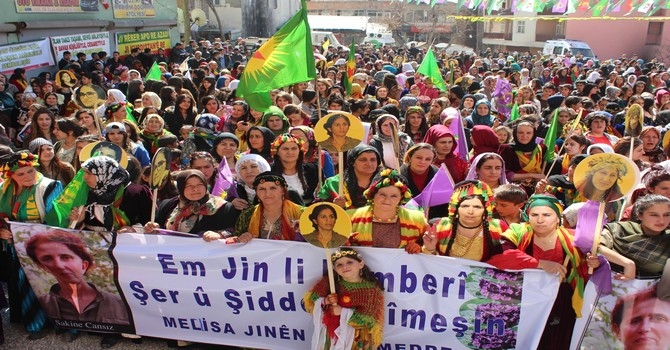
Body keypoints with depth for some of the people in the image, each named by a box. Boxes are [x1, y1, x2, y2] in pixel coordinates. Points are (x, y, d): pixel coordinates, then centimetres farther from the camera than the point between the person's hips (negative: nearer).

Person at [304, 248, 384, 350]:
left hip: (355, 339, -3)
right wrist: (325, 301, -18)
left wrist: (344, 312, -22)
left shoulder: (372, 289, -16)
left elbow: (370, 319, -19)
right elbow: (311, 300, 2)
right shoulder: (330, 282, -6)